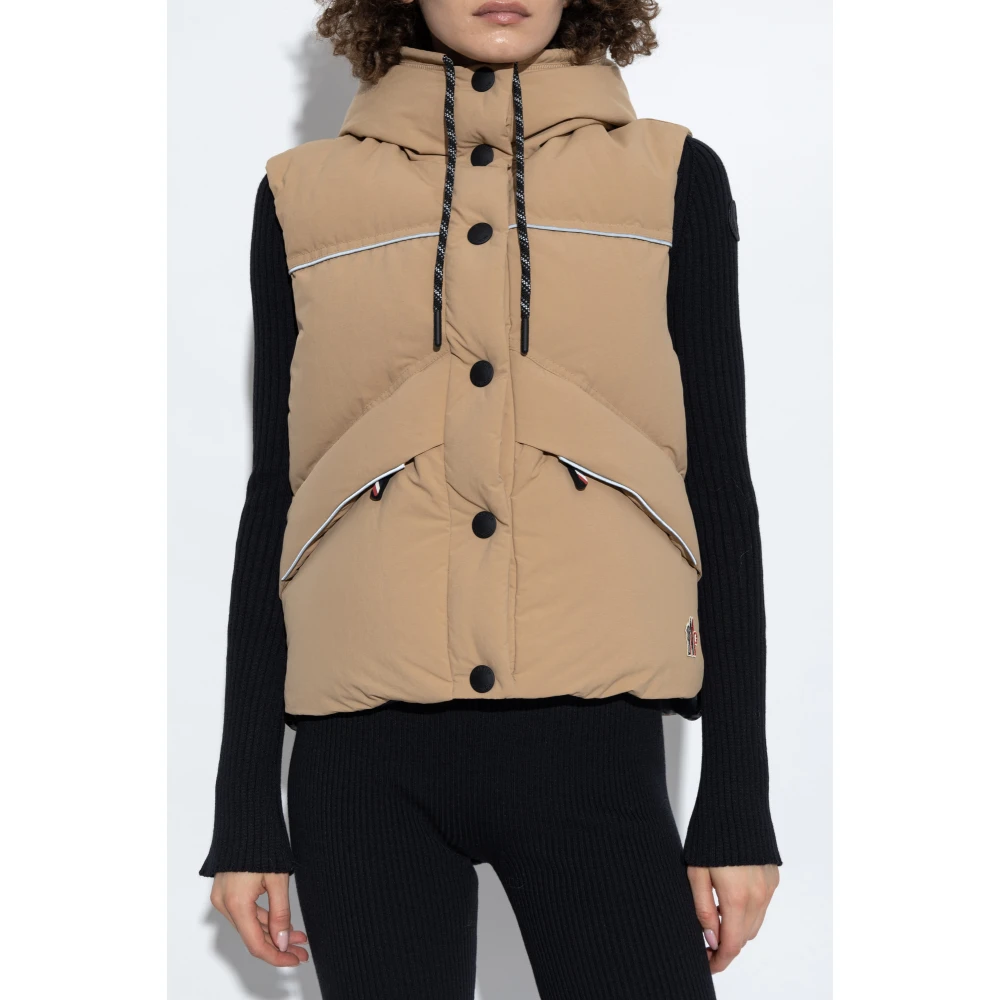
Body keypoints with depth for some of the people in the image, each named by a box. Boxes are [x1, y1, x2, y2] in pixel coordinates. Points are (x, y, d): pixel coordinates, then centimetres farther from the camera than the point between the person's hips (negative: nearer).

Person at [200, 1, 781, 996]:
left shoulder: (672, 178, 10)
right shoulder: (304, 195, 11)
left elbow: (720, 491, 8)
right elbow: (271, 498, 11)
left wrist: (737, 804, 4)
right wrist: (246, 809, 8)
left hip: (590, 743, 0)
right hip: (364, 757, 1)